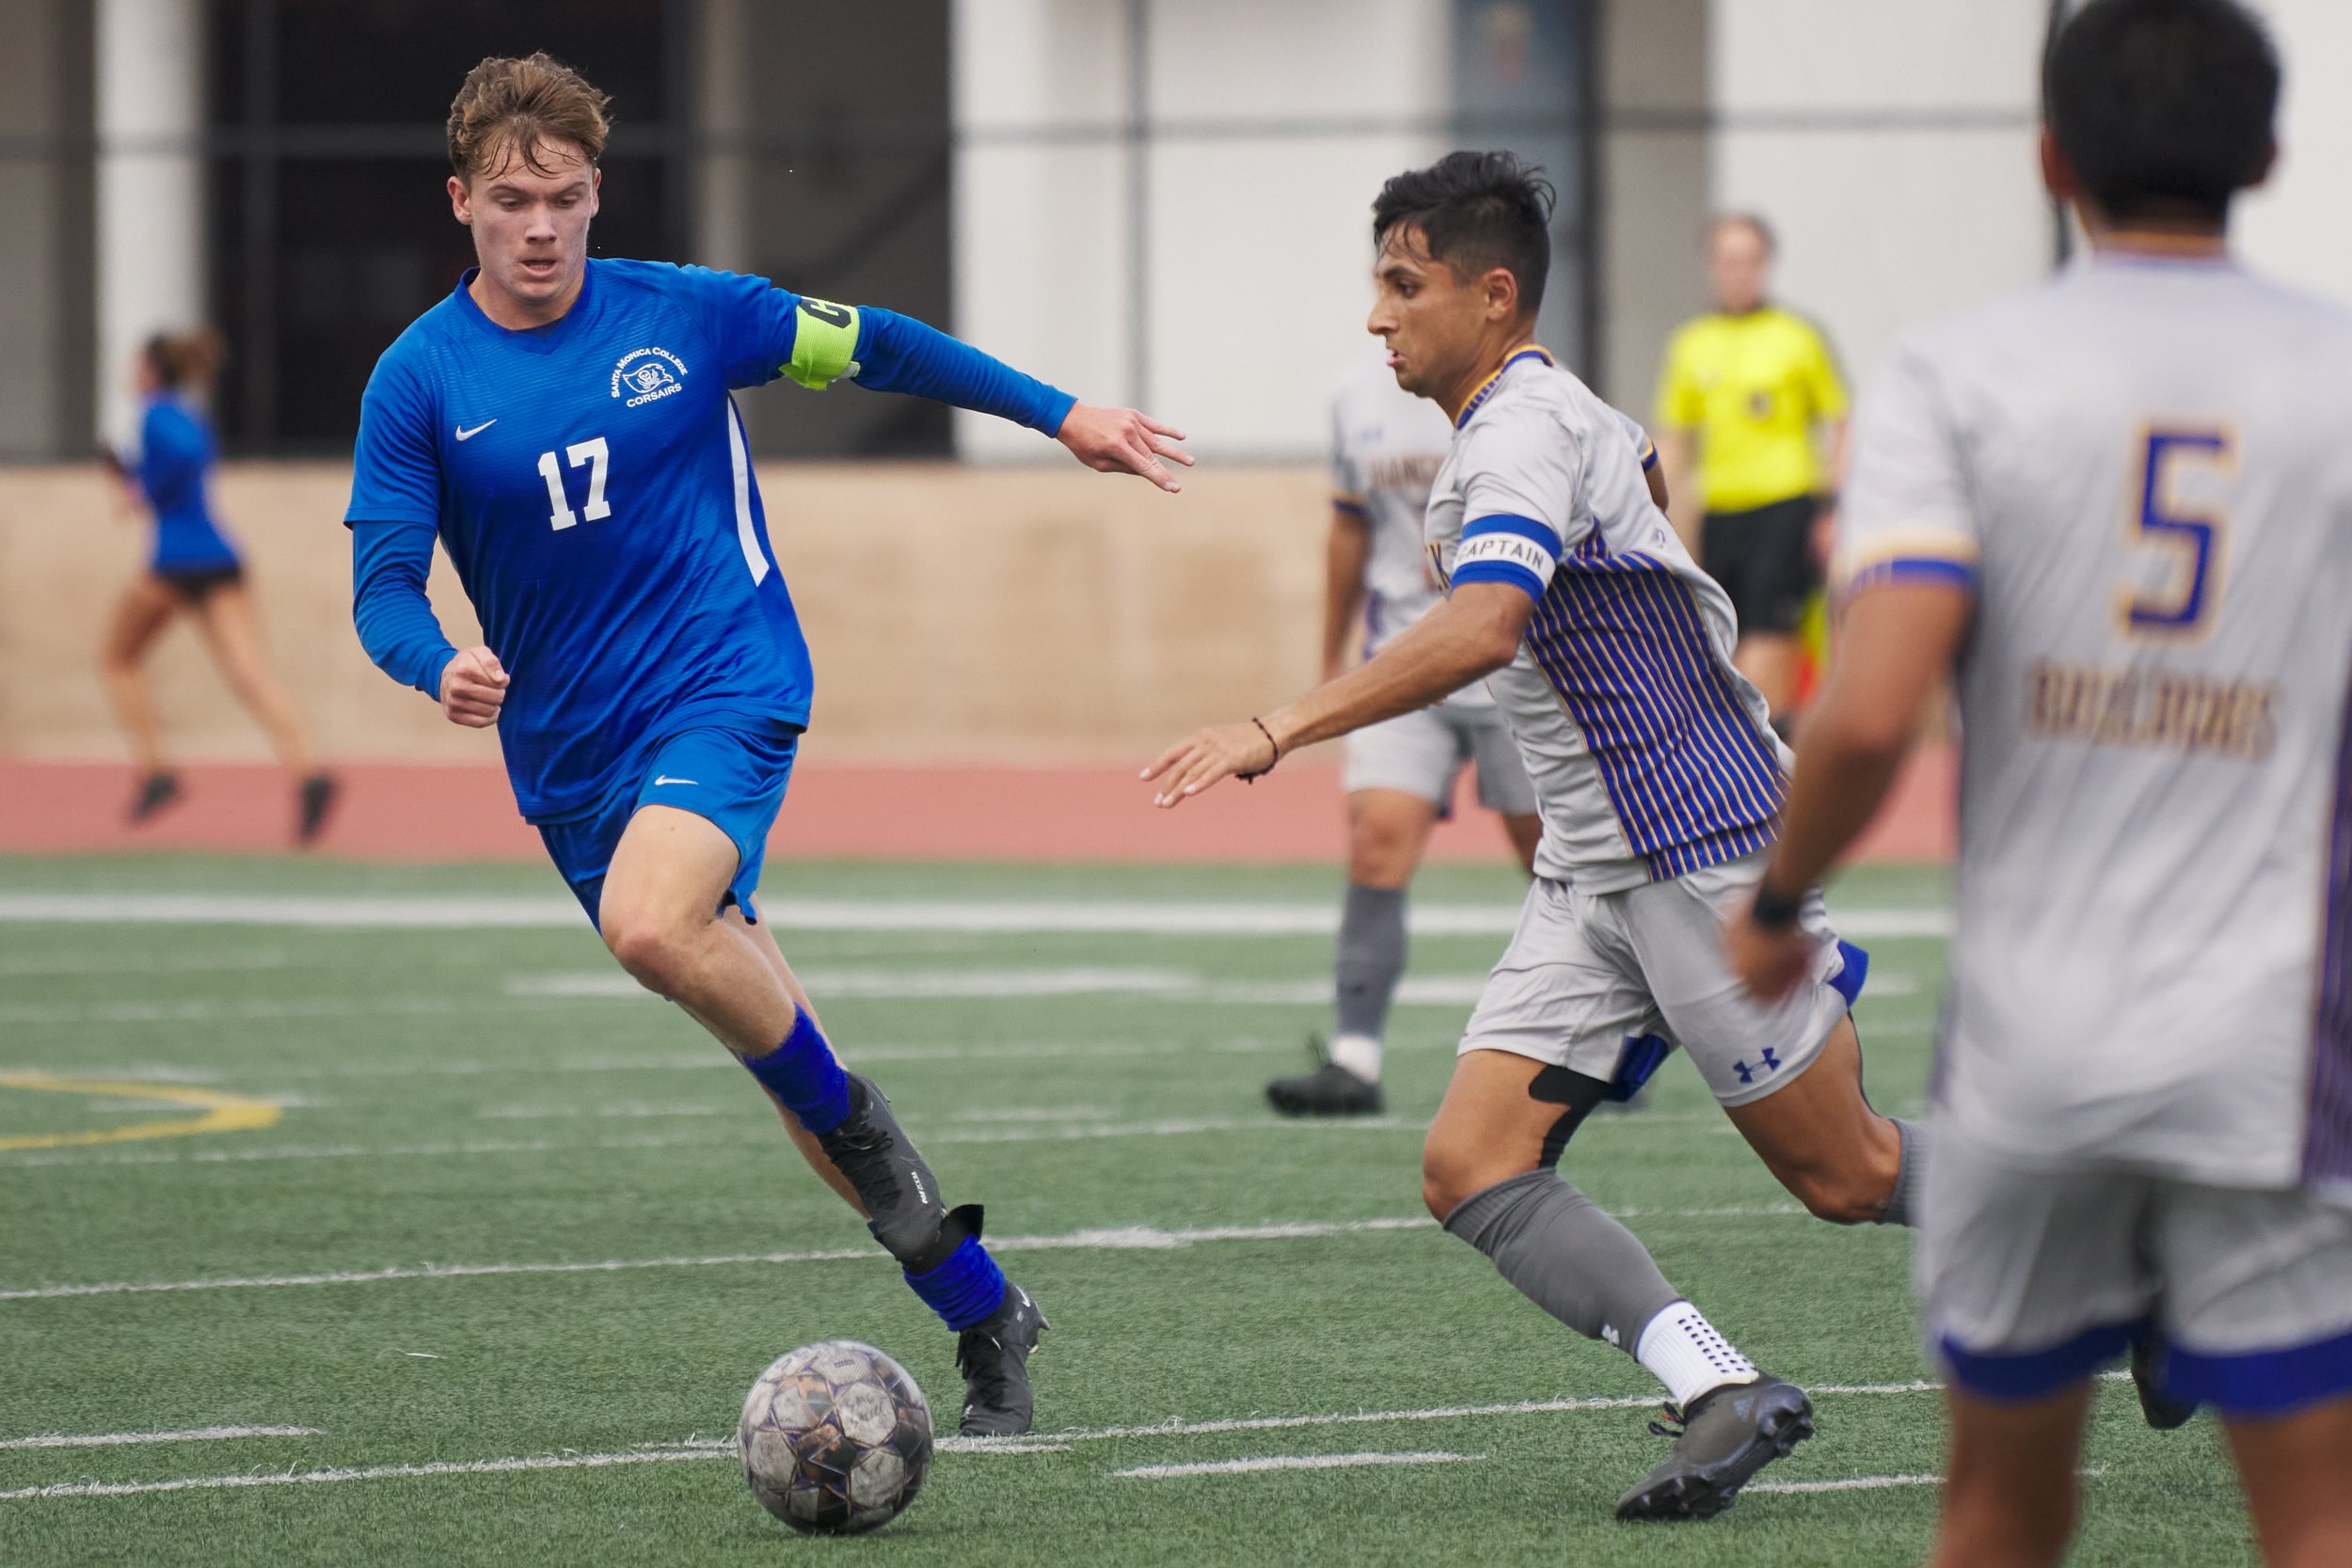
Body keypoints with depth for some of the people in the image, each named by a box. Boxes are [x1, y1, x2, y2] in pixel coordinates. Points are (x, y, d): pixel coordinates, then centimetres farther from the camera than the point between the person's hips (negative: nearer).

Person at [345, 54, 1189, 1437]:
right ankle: (982, 1311, 17)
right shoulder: (420, 382, -2)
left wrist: (1062, 416, 13)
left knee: (650, 924, -32)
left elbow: (871, 347, 11)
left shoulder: (684, 315, -3)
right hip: (571, 752, 3)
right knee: (768, 1039, 6)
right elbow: (384, 590, -5)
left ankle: (851, 1117, -7)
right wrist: (443, 668, -27)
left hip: (728, 690, -3)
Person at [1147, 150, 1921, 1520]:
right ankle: (1723, 1392, -14)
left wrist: (1277, 731, -38)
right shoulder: (1532, 421, 14)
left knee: (1845, 1175, -1)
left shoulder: (1525, 429, -18)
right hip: (1595, 870, 10)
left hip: (1700, 843, -10)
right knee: (1474, 1166, -6)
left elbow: (1481, 631, -34)